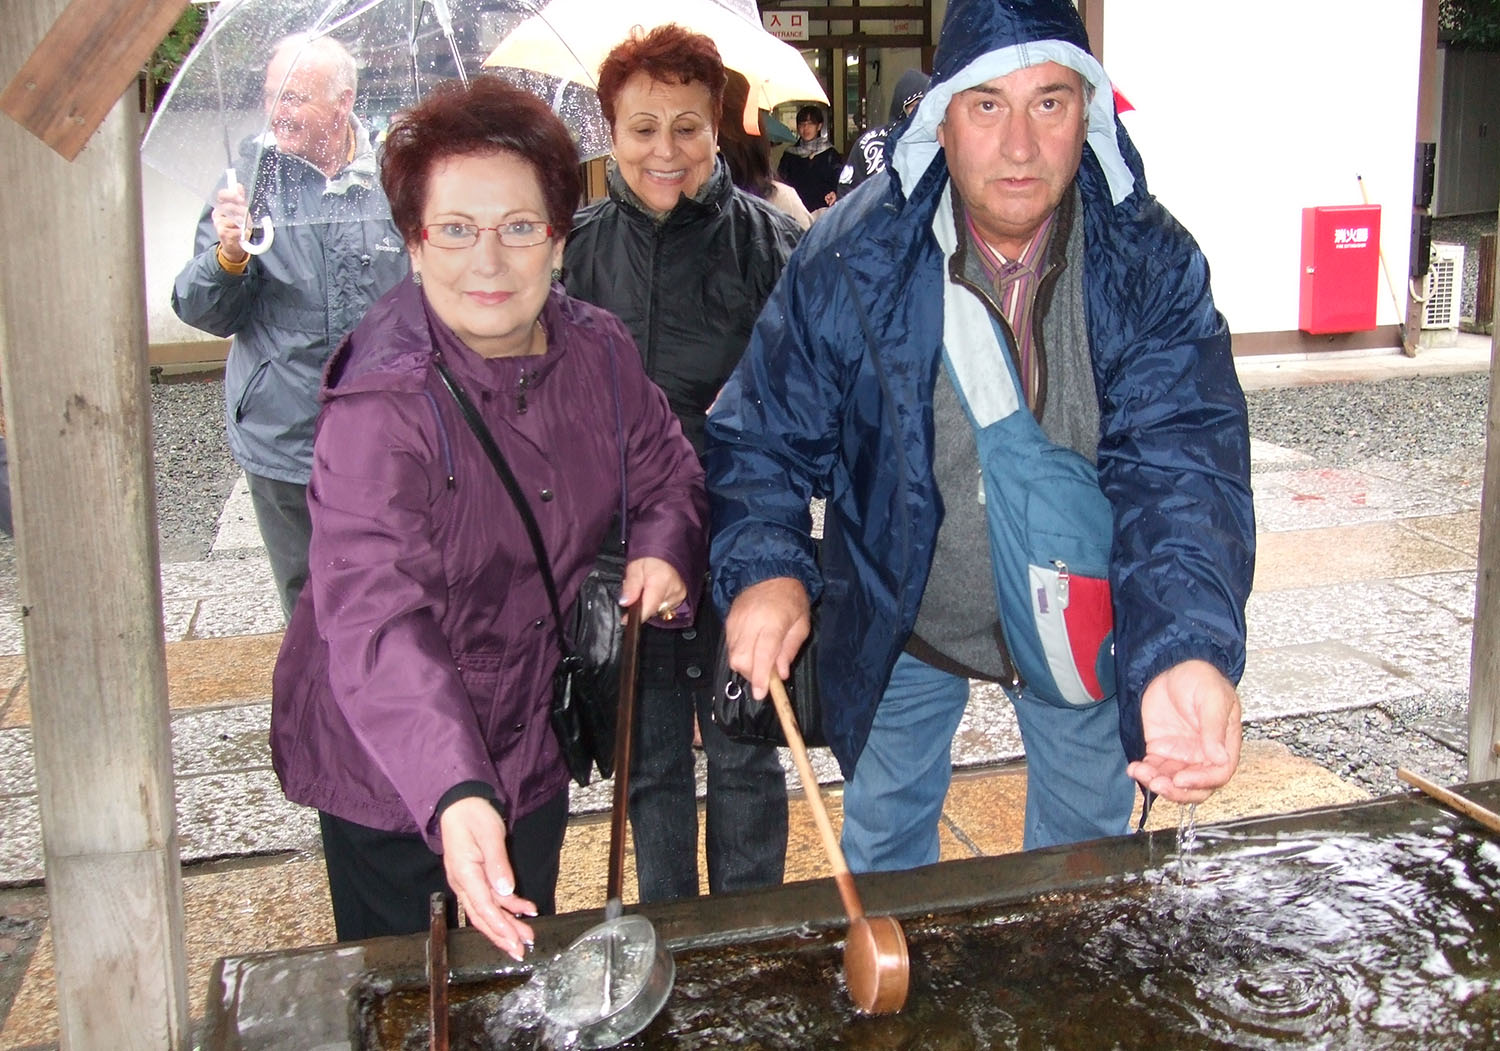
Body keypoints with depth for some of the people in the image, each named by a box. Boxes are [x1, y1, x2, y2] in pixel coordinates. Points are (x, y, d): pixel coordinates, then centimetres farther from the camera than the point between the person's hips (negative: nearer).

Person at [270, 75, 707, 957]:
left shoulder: (599, 352, -8)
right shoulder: (380, 407, -28)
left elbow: (669, 473, 8)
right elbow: (375, 616, -40)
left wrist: (664, 552, -15)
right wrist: (454, 798, -54)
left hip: (530, 744, 5)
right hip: (389, 767, -5)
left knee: (529, 966, 24)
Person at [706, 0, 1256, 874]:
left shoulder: (1153, 262, -21)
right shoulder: (852, 255, -20)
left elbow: (1182, 466, -30)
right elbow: (762, 434, -14)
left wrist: (1188, 653, -47)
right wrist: (764, 568, -33)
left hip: (1081, 626, 1)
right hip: (899, 621, 0)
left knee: (1088, 842, 22)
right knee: (882, 841, 20)